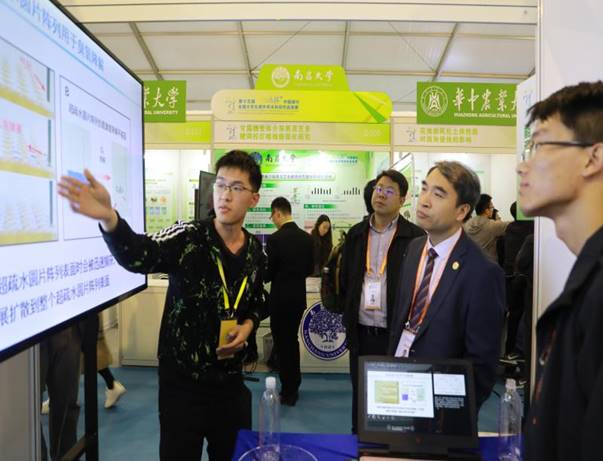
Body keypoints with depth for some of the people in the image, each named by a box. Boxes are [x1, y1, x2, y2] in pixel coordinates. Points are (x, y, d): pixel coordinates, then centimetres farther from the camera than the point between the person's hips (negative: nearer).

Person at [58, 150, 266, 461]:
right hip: (182, 380, -3)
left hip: (230, 379, 4)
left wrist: (249, 324, -6)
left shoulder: (256, 252, -1)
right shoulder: (187, 237, -14)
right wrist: (108, 218, -53)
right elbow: (138, 255, -34)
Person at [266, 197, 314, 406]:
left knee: (282, 343, 7)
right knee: (292, 341, 20)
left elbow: (268, 273, -14)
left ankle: (288, 392, 18)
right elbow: (310, 268, 7)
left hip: (280, 298, -6)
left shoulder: (275, 239, -17)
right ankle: (293, 386, 31)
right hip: (299, 297, 6)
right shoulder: (307, 238, 0)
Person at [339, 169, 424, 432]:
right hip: (361, 331, 4)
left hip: (397, 333, -4)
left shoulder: (416, 237, -6)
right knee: (360, 395, 18)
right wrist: (349, 317, 9)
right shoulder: (356, 234, 8)